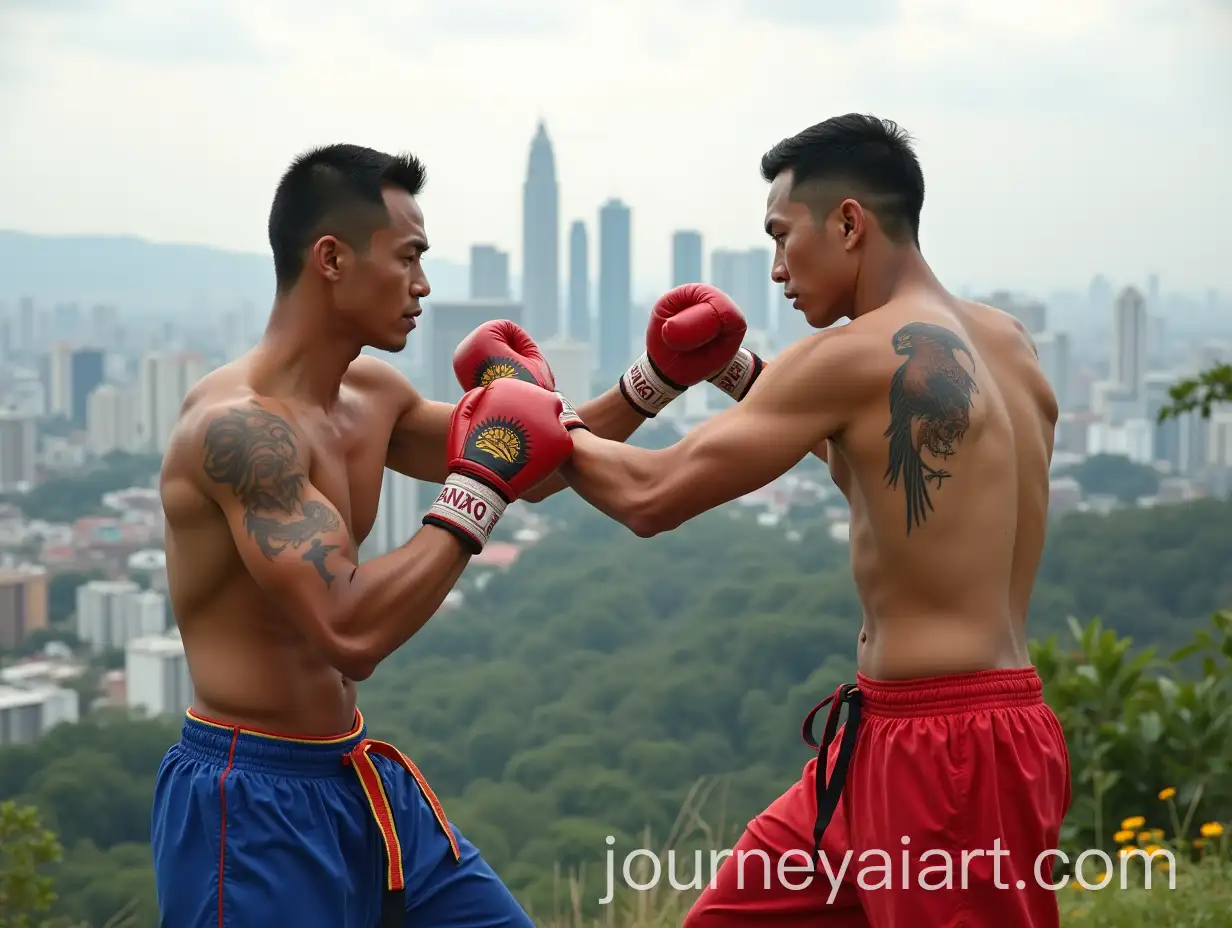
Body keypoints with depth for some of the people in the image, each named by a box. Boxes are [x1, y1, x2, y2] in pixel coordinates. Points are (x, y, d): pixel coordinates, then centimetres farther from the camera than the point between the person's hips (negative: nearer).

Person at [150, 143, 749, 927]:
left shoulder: (371, 393, 5)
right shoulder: (241, 424, -23)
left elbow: (531, 469, 21)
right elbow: (351, 636, -32)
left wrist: (656, 379, 11)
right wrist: (479, 493, -24)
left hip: (364, 777, 9)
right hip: (251, 800, -9)